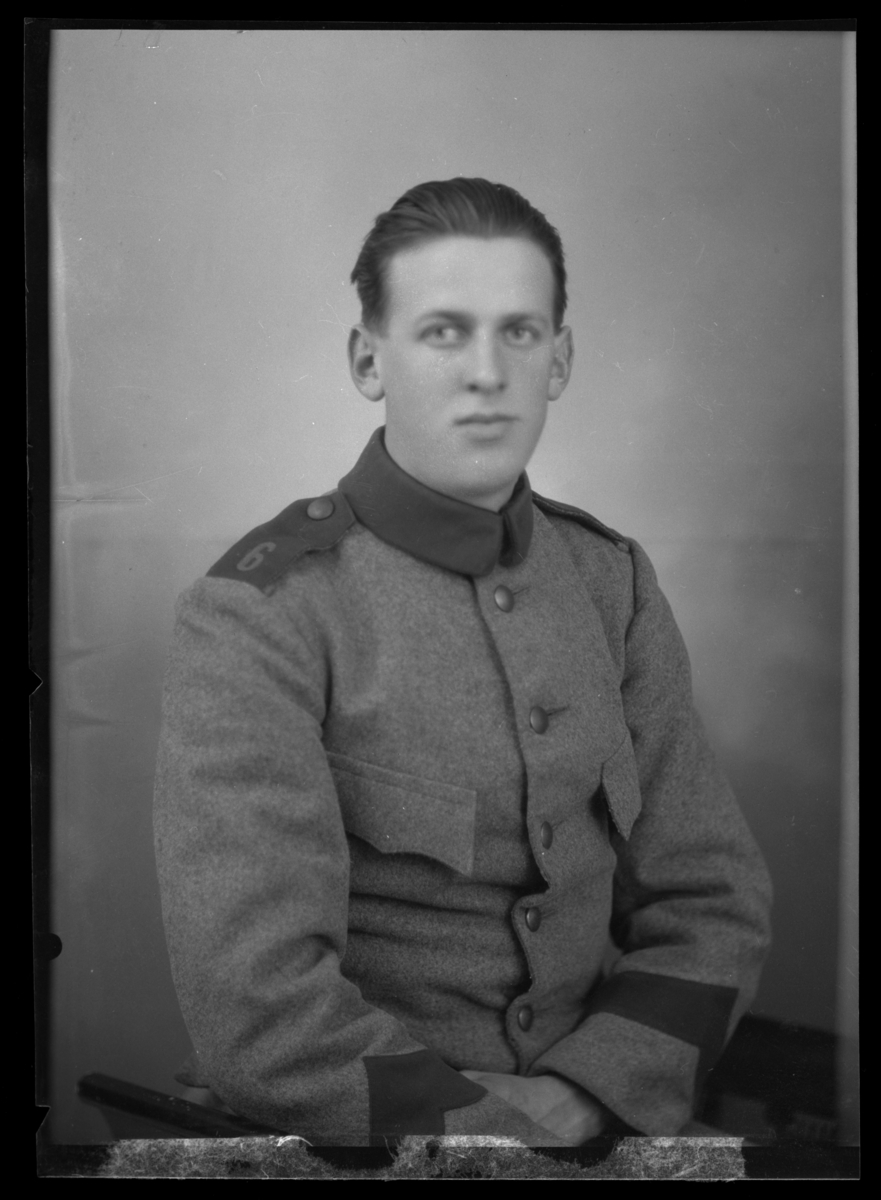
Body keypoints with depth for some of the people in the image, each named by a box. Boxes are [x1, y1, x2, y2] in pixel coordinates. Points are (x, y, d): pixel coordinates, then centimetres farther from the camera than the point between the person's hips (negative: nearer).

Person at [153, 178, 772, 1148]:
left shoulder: (612, 582, 5)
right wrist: (498, 1122, -10)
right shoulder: (254, 619, -11)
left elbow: (712, 898, 5)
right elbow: (257, 1011, -16)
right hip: (347, 1144, -3)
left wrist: (585, 1093, -9)